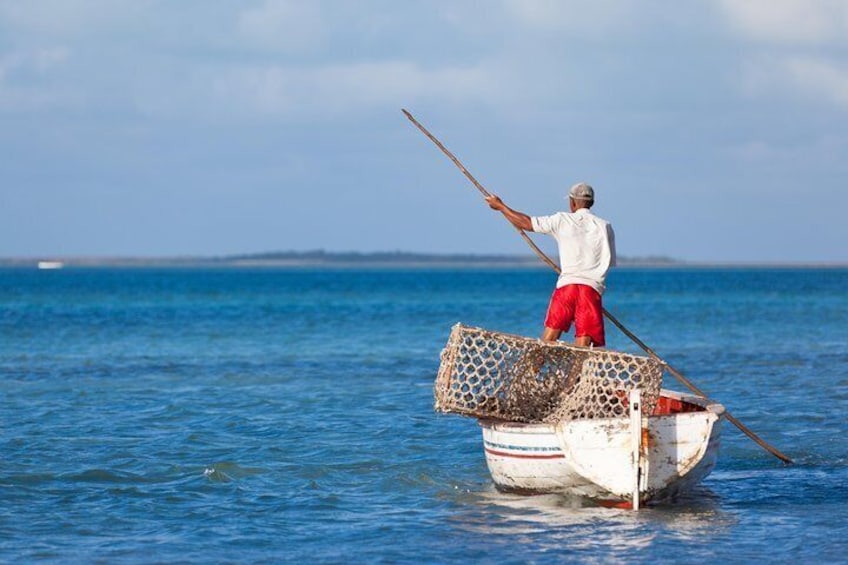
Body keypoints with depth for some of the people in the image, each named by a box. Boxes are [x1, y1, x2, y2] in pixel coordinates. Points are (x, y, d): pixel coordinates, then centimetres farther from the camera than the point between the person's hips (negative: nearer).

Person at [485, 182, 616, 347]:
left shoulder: (562, 220, 6)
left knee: (548, 340, 5)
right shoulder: (605, 226, 10)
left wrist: (500, 206, 26)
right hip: (593, 288, 1)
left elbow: (526, 223, 12)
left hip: (566, 285, -1)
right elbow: (609, 261, 15)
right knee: (582, 346, -5)